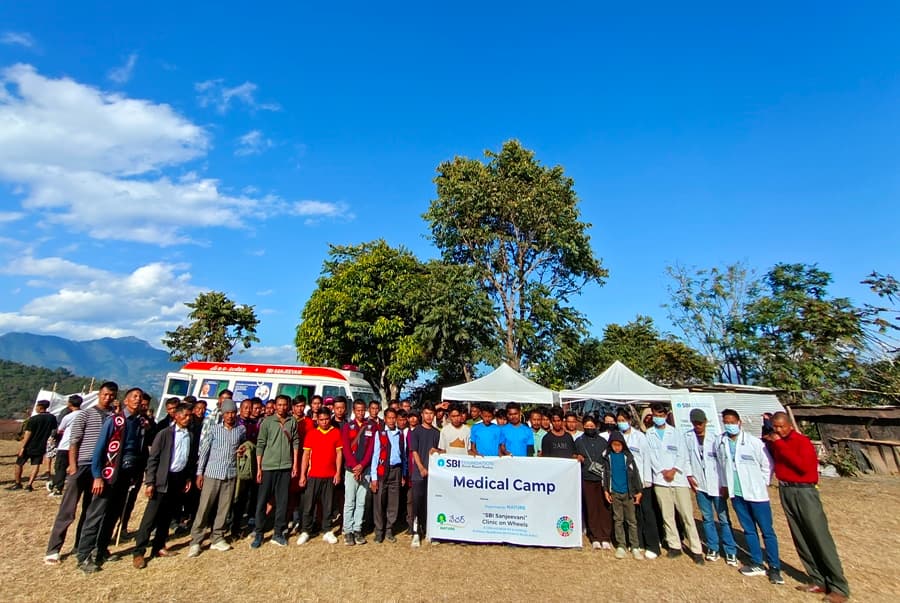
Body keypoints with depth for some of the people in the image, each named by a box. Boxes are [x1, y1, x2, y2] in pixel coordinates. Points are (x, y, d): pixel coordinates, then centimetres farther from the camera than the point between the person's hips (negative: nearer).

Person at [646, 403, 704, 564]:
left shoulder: (675, 433, 6)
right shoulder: (649, 435, 7)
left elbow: (682, 454, 1)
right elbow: (651, 456, 3)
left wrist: (674, 470, -10)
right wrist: (663, 471, -9)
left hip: (678, 477, -1)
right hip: (660, 479, 1)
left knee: (687, 515, -2)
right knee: (667, 515, 6)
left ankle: (696, 550, 6)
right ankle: (675, 546, 18)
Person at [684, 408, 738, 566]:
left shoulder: (714, 438, -8)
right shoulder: (687, 437, -1)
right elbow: (686, 458, 4)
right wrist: (689, 476, -3)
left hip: (716, 483, -2)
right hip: (699, 484, 2)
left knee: (723, 518, 4)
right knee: (707, 518, 11)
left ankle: (730, 551, 16)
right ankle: (713, 548, 23)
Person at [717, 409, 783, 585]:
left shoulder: (754, 442, -12)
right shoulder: (721, 443, -2)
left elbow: (767, 464, -4)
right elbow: (721, 465, 8)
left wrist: (763, 484, -3)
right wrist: (725, 485, 9)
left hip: (756, 492, -3)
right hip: (736, 493, 3)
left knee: (767, 531, 6)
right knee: (749, 530, 13)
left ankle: (774, 568, 17)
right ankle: (757, 564, 24)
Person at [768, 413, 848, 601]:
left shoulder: (802, 441, -11)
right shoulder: (775, 442, 7)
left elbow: (803, 466, -23)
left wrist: (779, 444, -21)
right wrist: (770, 441, 2)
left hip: (804, 491, -6)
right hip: (785, 491, 6)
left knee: (820, 538, -3)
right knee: (800, 538, 9)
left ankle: (839, 587, 7)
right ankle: (818, 581, 18)